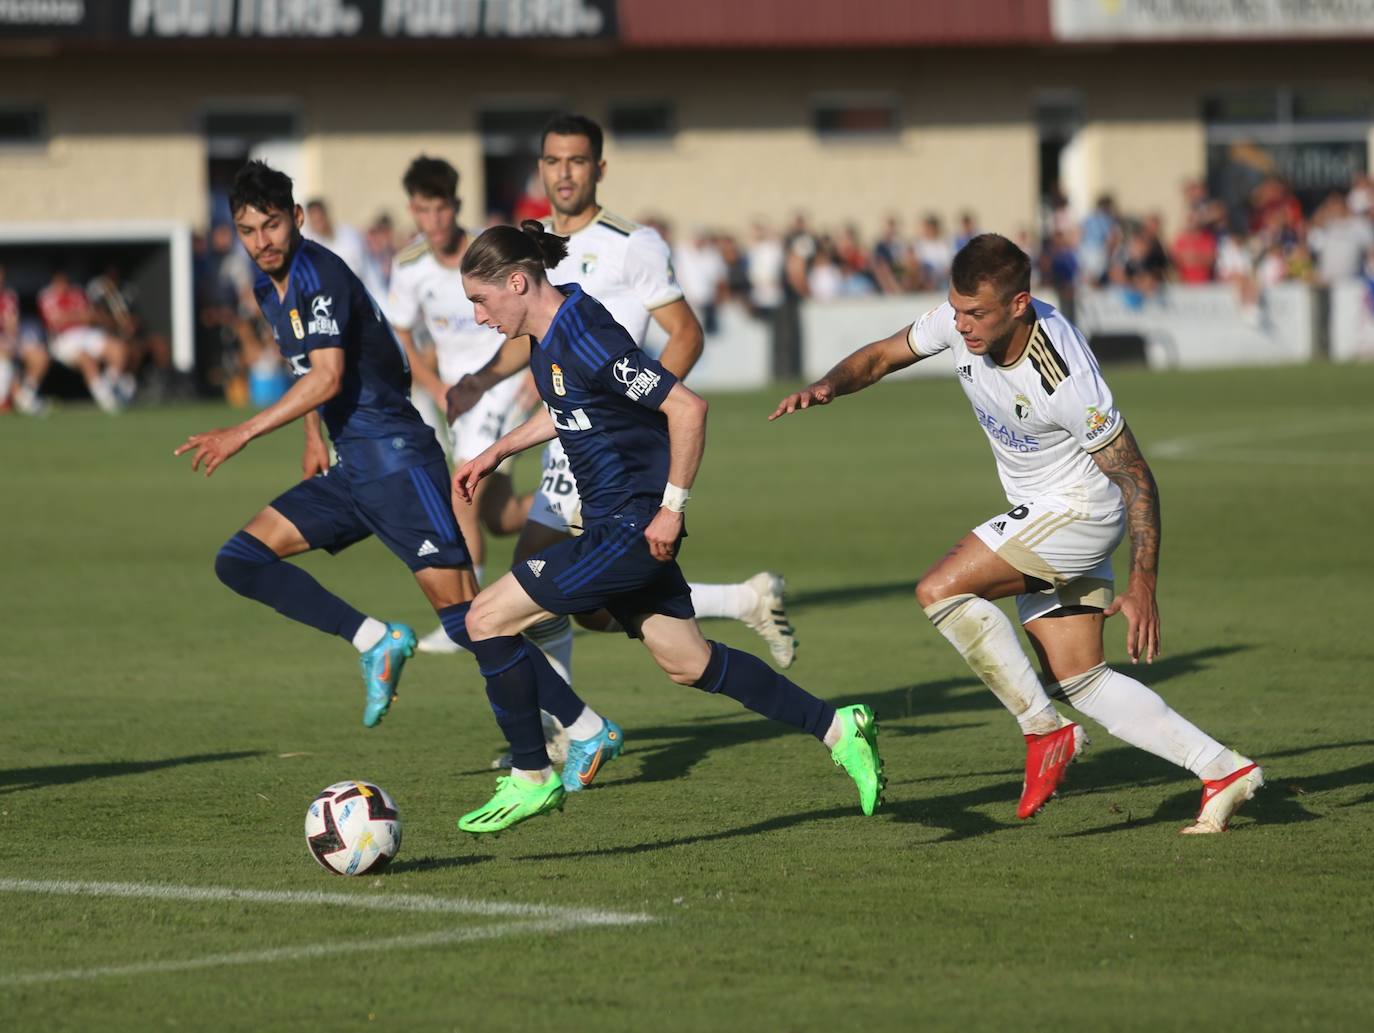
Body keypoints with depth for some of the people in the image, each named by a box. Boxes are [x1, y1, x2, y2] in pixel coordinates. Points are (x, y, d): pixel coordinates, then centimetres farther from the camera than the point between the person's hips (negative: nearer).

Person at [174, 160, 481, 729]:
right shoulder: (268, 288, 12)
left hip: (397, 462, -9)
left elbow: (327, 377, -26)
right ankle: (375, 641, -5)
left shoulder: (321, 275, -15)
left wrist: (243, 433, -26)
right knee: (239, 560, -1)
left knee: (463, 614, -14)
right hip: (348, 470, 9)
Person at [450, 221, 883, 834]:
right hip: (612, 525, 10)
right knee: (688, 664, 16)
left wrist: (671, 508, -20)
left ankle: (531, 778, 2)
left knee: (487, 618, -8)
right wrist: (497, 453, 24)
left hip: (633, 529, -10)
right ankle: (838, 730, 21)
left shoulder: (585, 339, -22)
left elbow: (687, 408, -25)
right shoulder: (546, 338, 7)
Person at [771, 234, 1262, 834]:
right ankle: (1222, 770, 9)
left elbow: (1136, 479, -23)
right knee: (1077, 681, 5)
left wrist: (1143, 587, -24)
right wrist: (828, 388, -17)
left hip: (1080, 509, -8)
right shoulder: (960, 321, -13)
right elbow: (882, 357, 4)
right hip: (1038, 514, 8)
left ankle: (1044, 732, -8)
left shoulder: (1064, 379, -32)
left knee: (940, 590, -19)